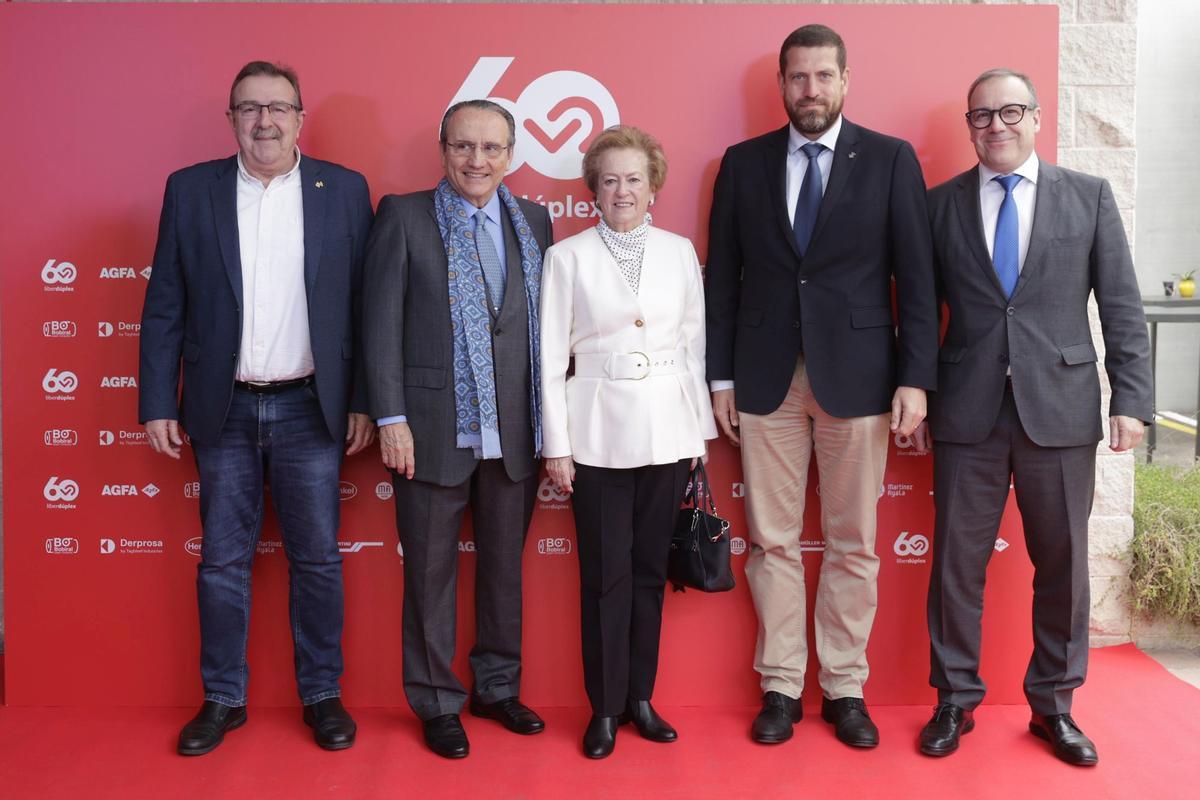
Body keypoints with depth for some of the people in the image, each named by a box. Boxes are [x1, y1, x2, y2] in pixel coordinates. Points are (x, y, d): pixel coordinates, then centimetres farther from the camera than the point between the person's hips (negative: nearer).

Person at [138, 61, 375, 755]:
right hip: (224, 410, 1)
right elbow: (164, 308, 5)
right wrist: (158, 404, 0)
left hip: (310, 407, -1)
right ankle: (223, 699, 24)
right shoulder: (190, 190, 5)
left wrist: (364, 401, -2)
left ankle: (322, 695, 22)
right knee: (222, 561, 9)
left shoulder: (345, 191, 2)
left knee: (317, 558, 7)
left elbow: (364, 303, 1)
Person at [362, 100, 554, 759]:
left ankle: (497, 688, 34)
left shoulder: (534, 222, 8)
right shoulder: (403, 216, -1)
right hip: (433, 428, -3)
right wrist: (390, 418, -10)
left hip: (516, 431, 3)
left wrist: (550, 418, 3)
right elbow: (381, 323, -4)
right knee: (431, 572, 8)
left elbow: (548, 322, 7)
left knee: (505, 565, 15)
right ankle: (437, 704, 26)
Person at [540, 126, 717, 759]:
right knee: (605, 575, 2)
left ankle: (640, 697, 24)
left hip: (668, 430, 2)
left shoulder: (680, 252, 7)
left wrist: (701, 431, 7)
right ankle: (605, 708, 17)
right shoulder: (568, 257, 0)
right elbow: (551, 357, -1)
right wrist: (556, 444, -4)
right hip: (598, 432, -2)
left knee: (650, 569, 10)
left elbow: (694, 345, 9)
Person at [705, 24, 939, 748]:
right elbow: (723, 278, 8)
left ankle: (846, 688, 20)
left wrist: (916, 379, -7)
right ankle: (781, 686, 19)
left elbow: (916, 277, 0)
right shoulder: (743, 164, 8)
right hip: (766, 379, 1)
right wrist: (721, 376, 3)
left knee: (853, 543, 6)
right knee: (772, 540, 6)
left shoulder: (891, 160, 3)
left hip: (857, 375, -1)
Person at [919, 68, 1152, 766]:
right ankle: (956, 700, 21)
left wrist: (1131, 400, -2)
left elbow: (1122, 308, 4)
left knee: (1063, 564, 8)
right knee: (958, 561, 5)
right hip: (967, 412, 0)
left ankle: (1054, 703, 25)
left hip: (1061, 409, 0)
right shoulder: (941, 205, 7)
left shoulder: (1090, 197, 6)